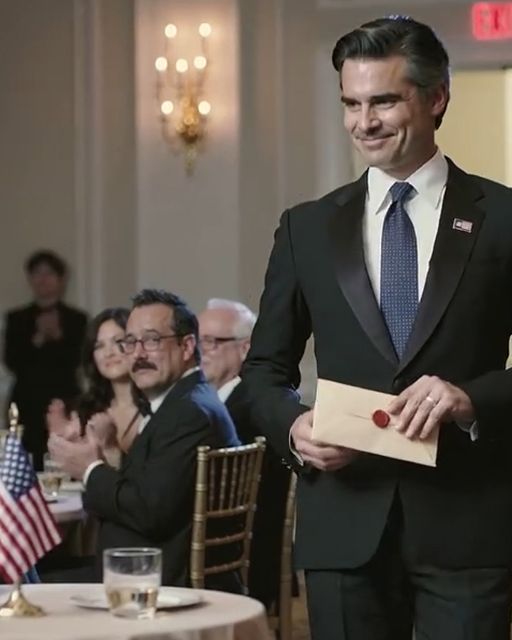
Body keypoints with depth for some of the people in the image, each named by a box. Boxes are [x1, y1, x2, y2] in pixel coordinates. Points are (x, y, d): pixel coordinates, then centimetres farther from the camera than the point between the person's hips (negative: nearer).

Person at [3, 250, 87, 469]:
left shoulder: (77, 319, 7)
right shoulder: (17, 319, 11)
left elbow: (75, 361, 1)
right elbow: (12, 362, 2)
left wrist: (58, 336, -14)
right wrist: (37, 339, -11)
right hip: (28, 405, 1)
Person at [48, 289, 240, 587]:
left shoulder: (190, 412, -16)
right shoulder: (184, 403, 15)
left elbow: (152, 512, -22)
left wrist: (92, 470, -8)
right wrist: (100, 465, -1)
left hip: (173, 582, -9)